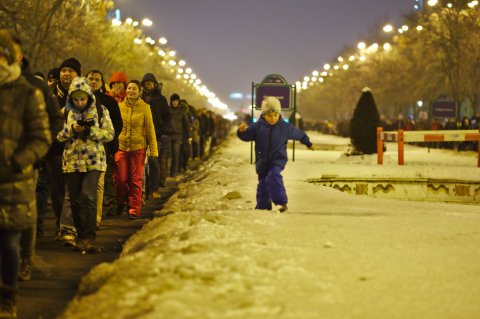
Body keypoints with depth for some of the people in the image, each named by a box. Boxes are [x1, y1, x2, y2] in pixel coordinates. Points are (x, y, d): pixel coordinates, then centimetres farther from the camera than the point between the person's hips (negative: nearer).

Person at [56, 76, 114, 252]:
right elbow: (58, 135, 5)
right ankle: (81, 235, 18)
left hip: (93, 161, -3)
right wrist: (71, 129, -13)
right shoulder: (65, 112, 7)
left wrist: (90, 131, -16)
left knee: (88, 196, -17)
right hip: (72, 161, 3)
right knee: (75, 200, 5)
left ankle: (90, 237, -12)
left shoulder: (100, 111, 1)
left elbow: (109, 134, -3)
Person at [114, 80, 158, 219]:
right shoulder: (120, 106, 3)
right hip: (121, 147, 1)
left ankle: (134, 209, 11)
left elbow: (150, 130, 1)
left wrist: (153, 150, -2)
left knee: (136, 180, 2)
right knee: (120, 179, 0)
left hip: (138, 148, -1)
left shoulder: (145, 108, -1)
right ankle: (122, 202, 26)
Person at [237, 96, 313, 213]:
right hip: (262, 160, 2)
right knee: (263, 184, 9)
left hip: (278, 159, -2)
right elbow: (246, 136, -9)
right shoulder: (257, 127, -5)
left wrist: (308, 143, 28)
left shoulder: (285, 127, -3)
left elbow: (299, 134, 14)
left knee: (273, 176, -28)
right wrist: (242, 131, -33)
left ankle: (281, 202, -23)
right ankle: (262, 207, 23)